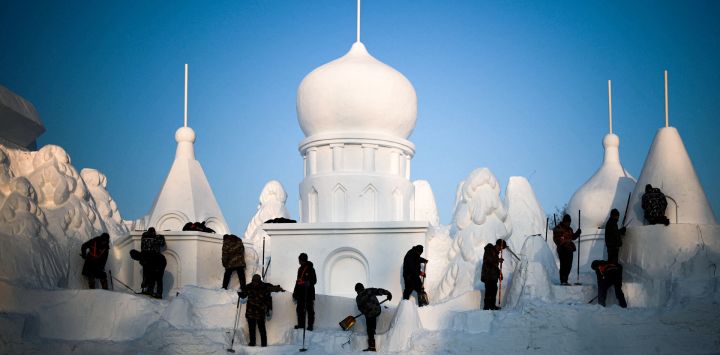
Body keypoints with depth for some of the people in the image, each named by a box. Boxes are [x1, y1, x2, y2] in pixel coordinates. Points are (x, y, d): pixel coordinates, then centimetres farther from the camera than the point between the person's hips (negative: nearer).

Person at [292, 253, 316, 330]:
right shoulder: (300, 269, 17)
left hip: (308, 292, -7)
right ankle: (301, 324, 16)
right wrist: (295, 292, 23)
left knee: (309, 309, -5)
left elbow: (314, 280, -8)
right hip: (300, 292, 7)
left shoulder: (310, 269, -5)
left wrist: (309, 283, -28)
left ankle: (310, 325, -3)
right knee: (300, 309, 8)